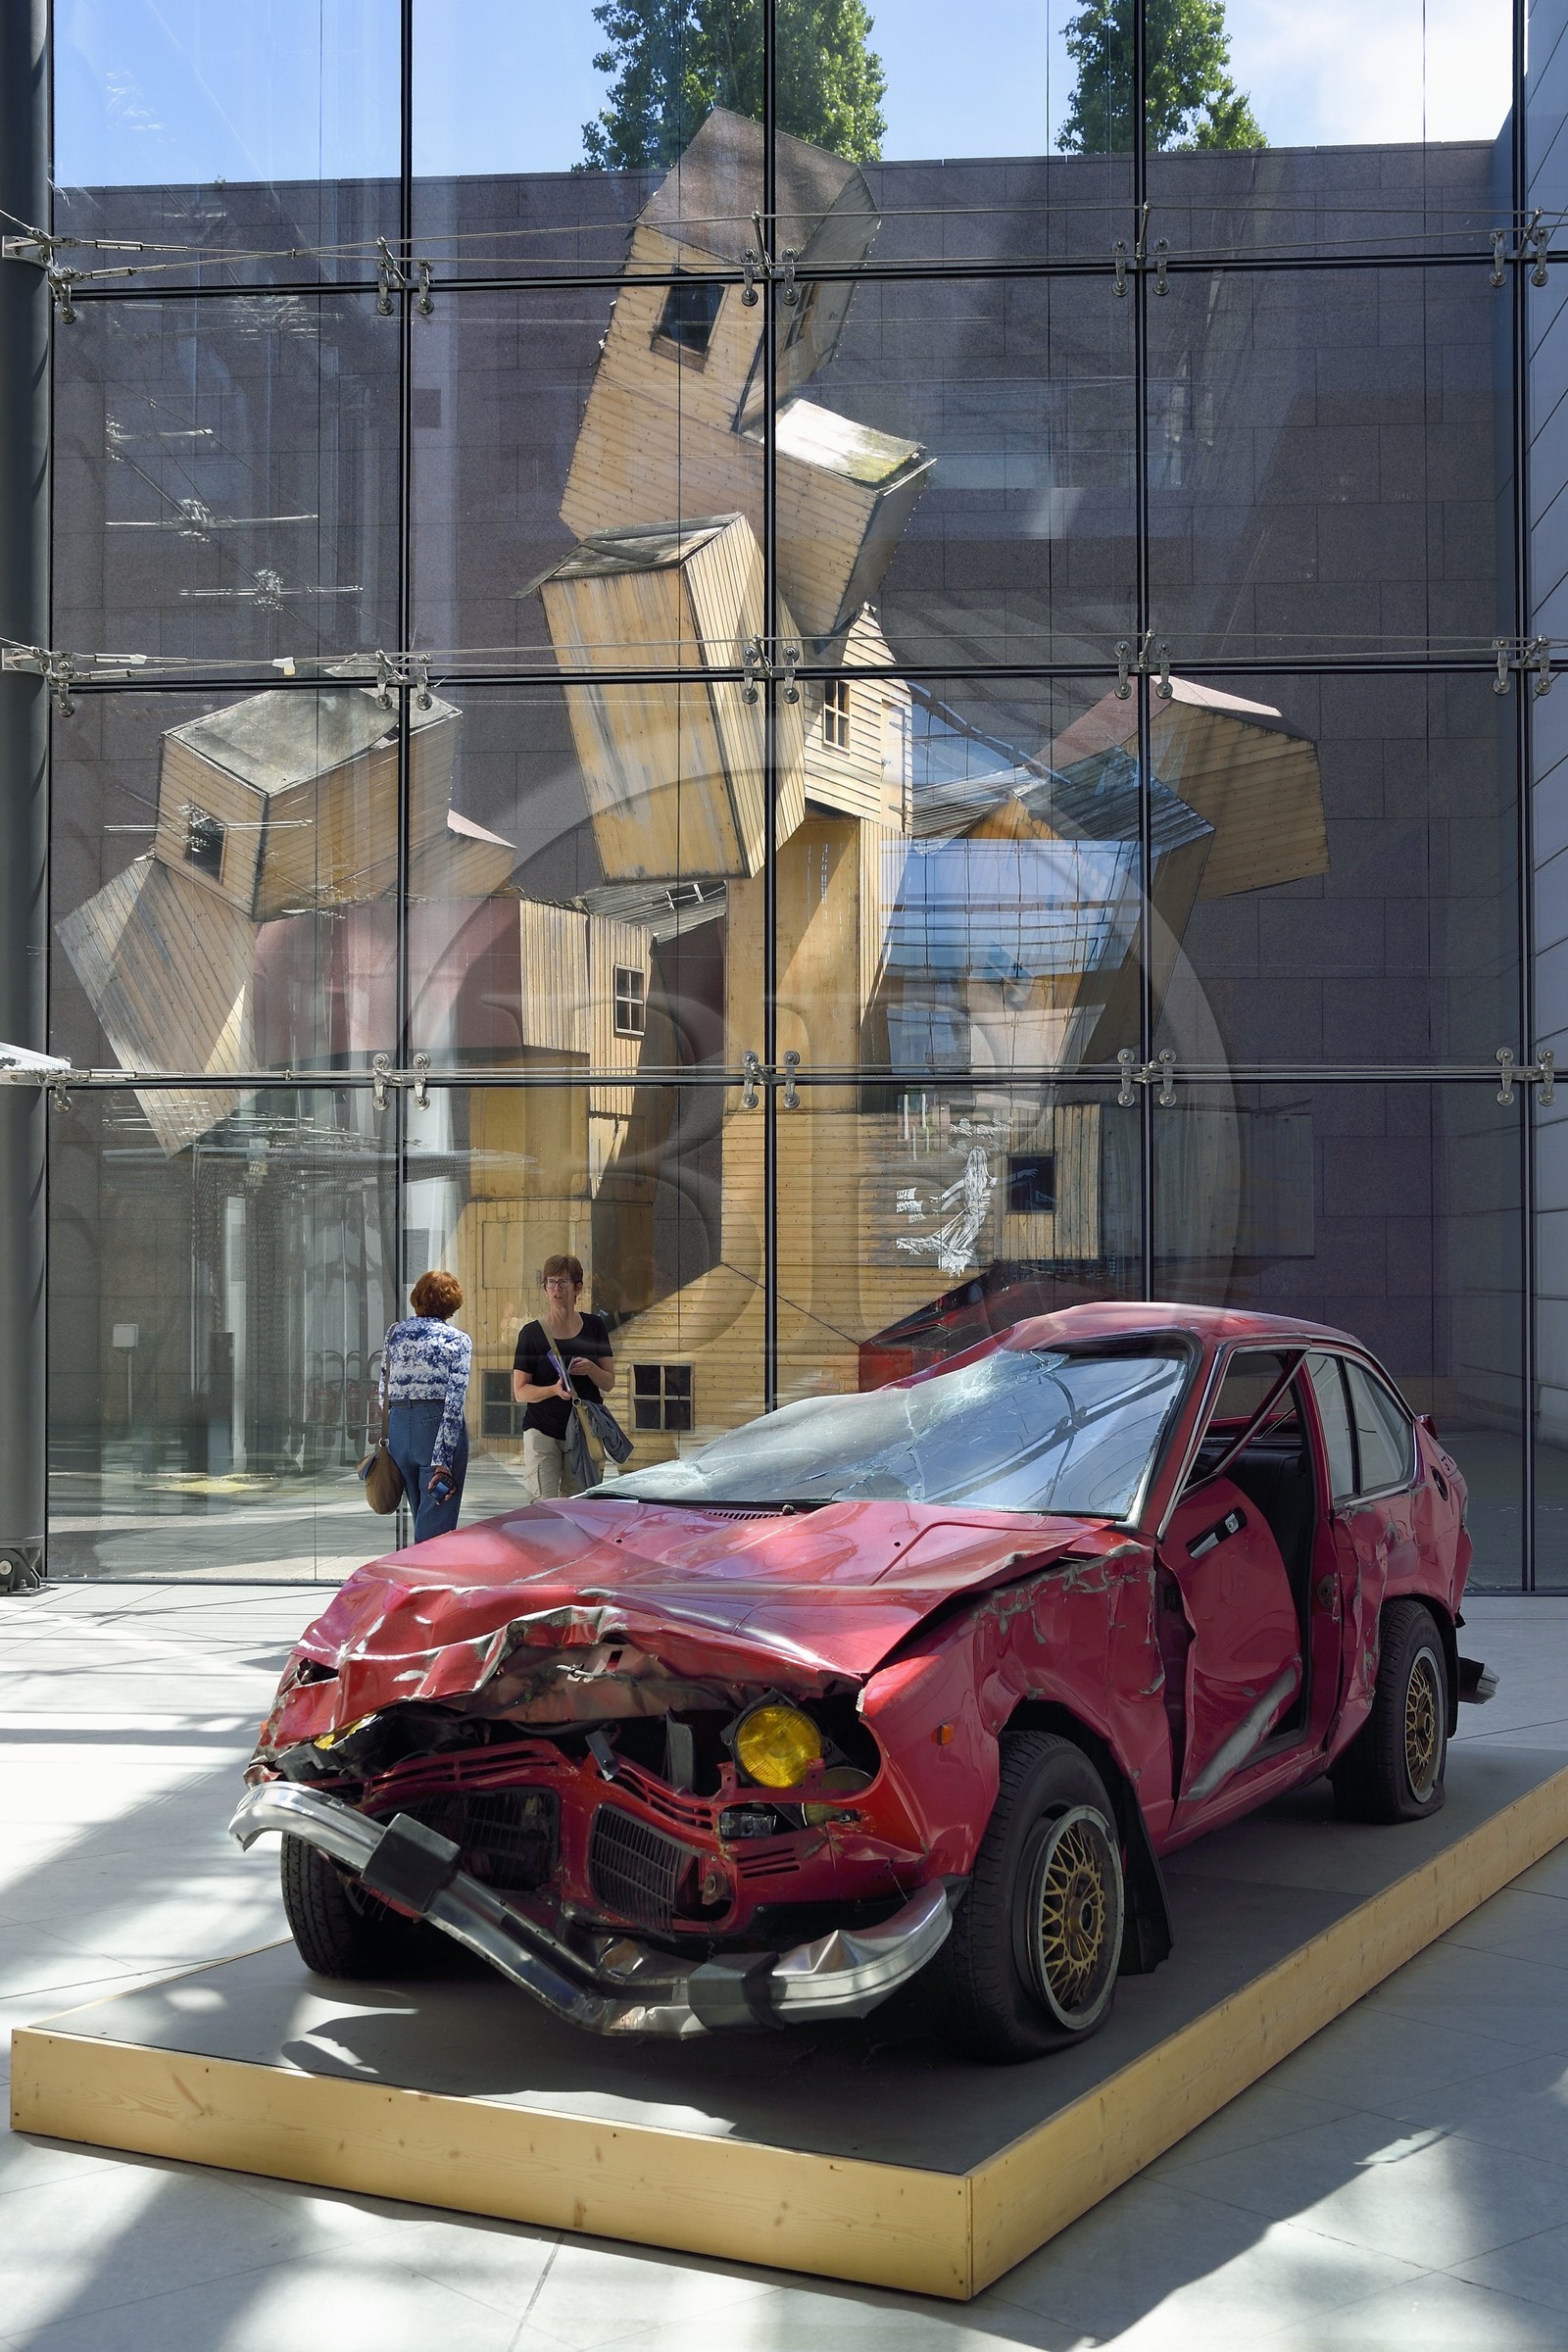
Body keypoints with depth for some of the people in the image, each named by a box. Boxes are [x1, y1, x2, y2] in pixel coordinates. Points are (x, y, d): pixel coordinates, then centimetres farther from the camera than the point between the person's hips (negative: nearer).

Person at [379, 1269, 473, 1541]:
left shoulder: (394, 1333, 9)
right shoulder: (457, 1341, -4)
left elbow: (383, 1392, 11)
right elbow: (453, 1404, -13)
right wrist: (442, 1462, -16)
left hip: (398, 1428, 5)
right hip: (436, 1426, -5)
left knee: (421, 1519, 19)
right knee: (435, 1529, -2)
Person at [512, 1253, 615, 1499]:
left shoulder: (594, 1327, 7)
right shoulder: (532, 1332, 0)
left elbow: (609, 1382, 8)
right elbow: (520, 1391, -1)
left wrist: (590, 1369, -13)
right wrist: (554, 1390, -19)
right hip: (542, 1431, -2)